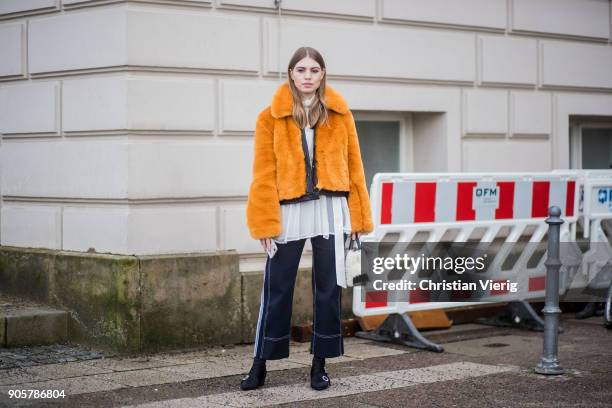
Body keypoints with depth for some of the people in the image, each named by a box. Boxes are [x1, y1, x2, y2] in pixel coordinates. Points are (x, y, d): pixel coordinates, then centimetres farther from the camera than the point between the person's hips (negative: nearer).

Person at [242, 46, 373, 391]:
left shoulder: (340, 114, 7)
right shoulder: (271, 117, 2)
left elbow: (353, 166, 6)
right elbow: (265, 173, -2)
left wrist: (358, 215, 1)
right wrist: (266, 221, -8)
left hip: (330, 209, 2)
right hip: (289, 211, -1)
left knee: (328, 288, 6)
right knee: (277, 289, 2)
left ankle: (320, 365, 17)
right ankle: (260, 366, 13)